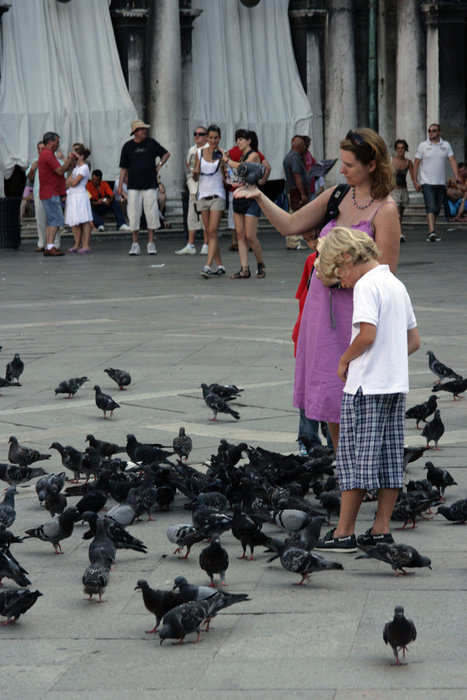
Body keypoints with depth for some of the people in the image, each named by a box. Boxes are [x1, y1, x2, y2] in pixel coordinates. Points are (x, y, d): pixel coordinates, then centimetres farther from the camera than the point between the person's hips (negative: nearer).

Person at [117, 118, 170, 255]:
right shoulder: (128, 146, 5)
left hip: (150, 185, 0)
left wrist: (159, 165, 5)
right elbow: (123, 167, 7)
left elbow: (166, 154, 20)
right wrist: (120, 185, 0)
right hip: (133, 186, 0)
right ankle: (135, 244, 8)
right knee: (134, 215, -1)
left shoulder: (151, 143, 6)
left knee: (152, 214, -2)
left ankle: (151, 243, 6)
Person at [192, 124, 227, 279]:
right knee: (209, 232, 7)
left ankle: (208, 266, -21)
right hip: (203, 195, 4)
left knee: (213, 232, -13)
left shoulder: (222, 155, -1)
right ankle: (220, 265, 15)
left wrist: (222, 166, -16)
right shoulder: (200, 153, 8)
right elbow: (196, 178, 12)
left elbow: (225, 179, -1)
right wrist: (195, 173, -10)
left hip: (217, 195, -4)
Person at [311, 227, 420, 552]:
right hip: (397, 383, 8)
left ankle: (344, 533, -1)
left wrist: (345, 360, -7)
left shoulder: (366, 284, -12)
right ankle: (382, 529, 12)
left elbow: (367, 334, -23)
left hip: (366, 388, -8)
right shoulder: (397, 284, 15)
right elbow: (414, 341, 17)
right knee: (390, 460, 9)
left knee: (355, 460, -4)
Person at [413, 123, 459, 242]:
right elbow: (416, 164, 4)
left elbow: (452, 161, 1)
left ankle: (430, 233, 21)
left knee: (437, 209, 9)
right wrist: (415, 181, -3)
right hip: (427, 183, -3)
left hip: (441, 183, 3)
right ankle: (432, 232, -26)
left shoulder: (446, 145, 8)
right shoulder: (423, 145, 1)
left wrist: (456, 176, -13)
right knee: (431, 207, -17)